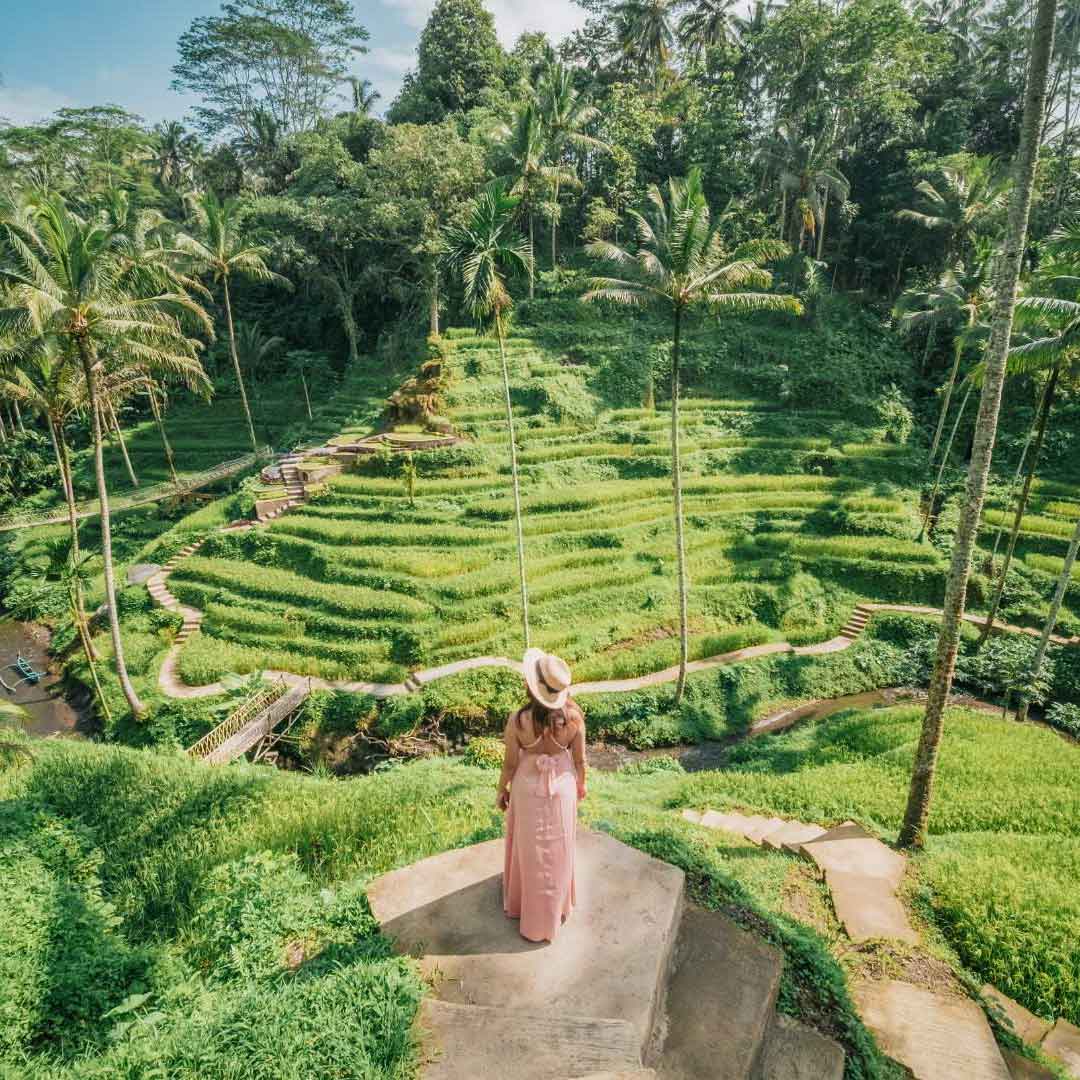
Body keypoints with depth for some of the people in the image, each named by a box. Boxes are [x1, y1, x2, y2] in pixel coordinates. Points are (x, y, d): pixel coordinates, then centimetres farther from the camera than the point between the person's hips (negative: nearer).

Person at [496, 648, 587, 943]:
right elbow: (579, 759, -10)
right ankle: (557, 907, 50)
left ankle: (532, 910, 45)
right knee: (558, 850, 26)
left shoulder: (518, 721, -31)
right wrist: (581, 783, 11)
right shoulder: (574, 717, -24)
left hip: (528, 792, -2)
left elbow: (510, 764, -16)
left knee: (531, 851, 23)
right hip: (562, 789, 2)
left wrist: (501, 791, 3)